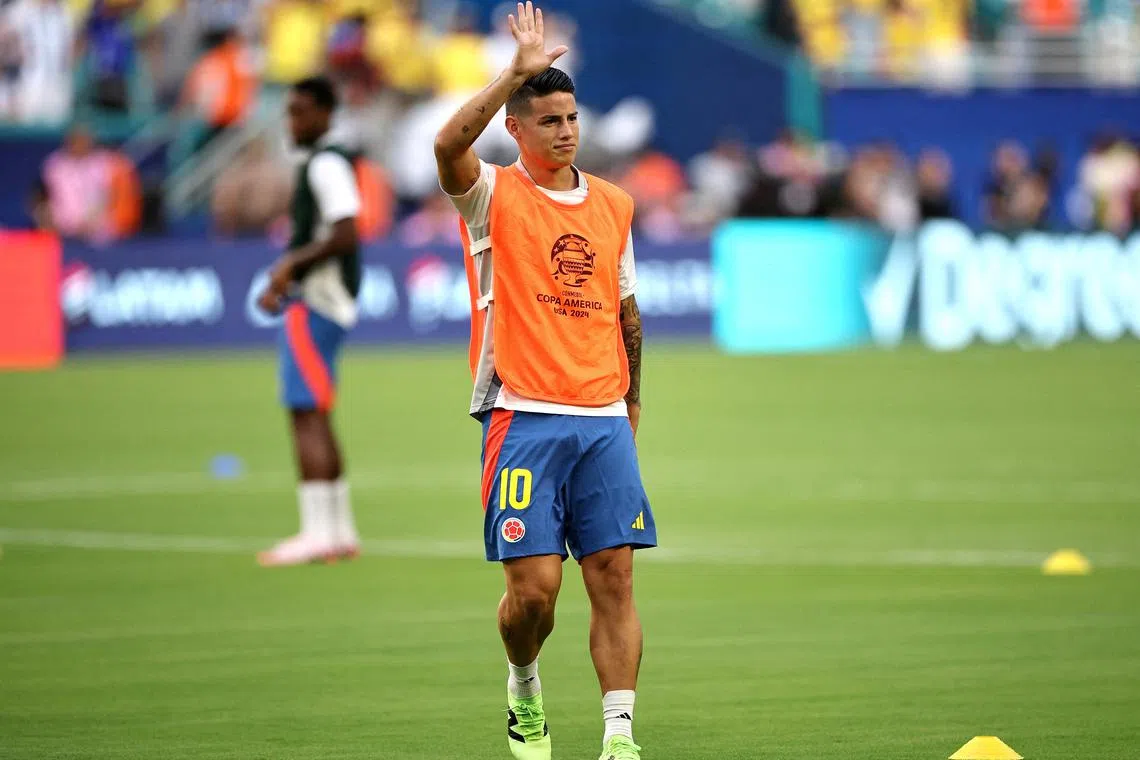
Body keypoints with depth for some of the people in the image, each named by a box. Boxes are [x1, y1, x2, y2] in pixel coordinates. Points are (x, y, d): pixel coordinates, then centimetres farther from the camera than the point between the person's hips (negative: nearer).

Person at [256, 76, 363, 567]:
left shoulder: (326, 164, -12)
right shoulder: (316, 164, 20)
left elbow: (345, 235, -22)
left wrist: (291, 265, -16)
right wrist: (282, 283, 17)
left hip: (316, 305, -11)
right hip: (318, 301, 11)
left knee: (307, 413, -13)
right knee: (314, 417, 14)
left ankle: (317, 531, -16)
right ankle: (340, 531, 18)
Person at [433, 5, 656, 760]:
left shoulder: (614, 204, 13)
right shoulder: (494, 195, -1)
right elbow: (448, 146, -23)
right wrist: (519, 72, -26)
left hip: (603, 421, 4)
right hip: (525, 418, -4)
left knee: (614, 578, -5)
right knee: (534, 586, -7)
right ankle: (524, 689, 23)